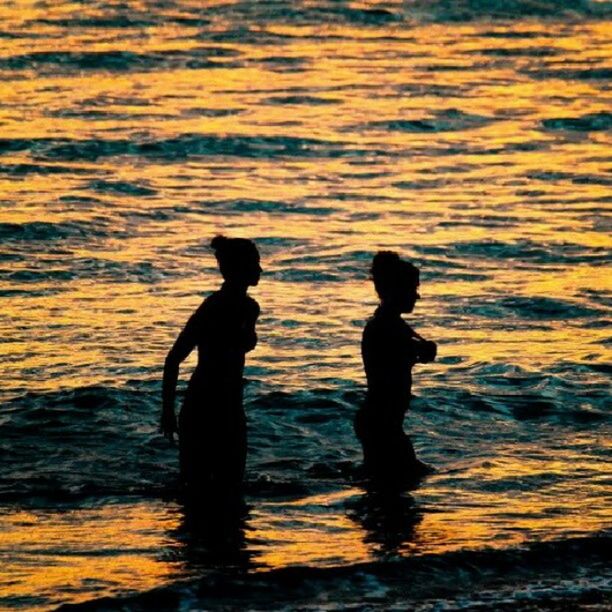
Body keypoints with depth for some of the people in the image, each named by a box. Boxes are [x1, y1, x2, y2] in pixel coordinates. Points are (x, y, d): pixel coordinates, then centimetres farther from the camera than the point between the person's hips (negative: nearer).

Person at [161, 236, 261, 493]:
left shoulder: (250, 309, 6)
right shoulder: (213, 309, -17)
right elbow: (173, 360, -15)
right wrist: (167, 411, -14)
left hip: (231, 411, 8)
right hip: (202, 411, -8)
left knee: (231, 487, 9)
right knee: (199, 486, -4)